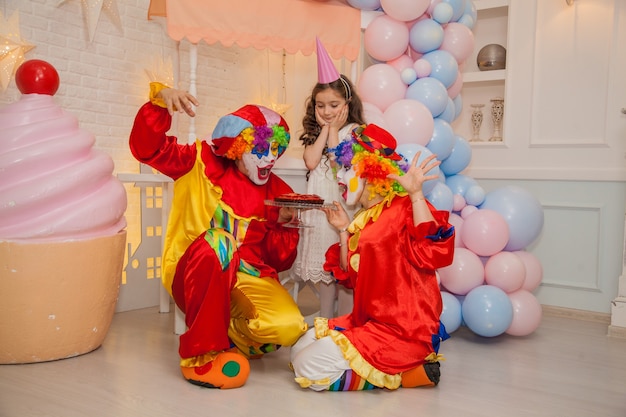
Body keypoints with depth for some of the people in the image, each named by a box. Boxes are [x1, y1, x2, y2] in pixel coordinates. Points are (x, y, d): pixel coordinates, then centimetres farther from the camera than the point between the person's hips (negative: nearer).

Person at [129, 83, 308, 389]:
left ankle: (228, 337, 9)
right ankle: (201, 354, -21)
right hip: (194, 277, -2)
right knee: (216, 242, -37)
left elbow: (281, 261, 7)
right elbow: (148, 148, -8)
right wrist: (160, 100, -23)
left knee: (288, 326, -27)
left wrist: (285, 223, -11)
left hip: (250, 280, 2)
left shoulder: (279, 192, 6)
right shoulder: (202, 164, 0)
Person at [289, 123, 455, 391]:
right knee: (300, 350, 13)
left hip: (402, 330, -9)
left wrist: (416, 193, -36)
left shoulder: (404, 208, -13)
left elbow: (431, 253, -33)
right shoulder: (364, 219, 11)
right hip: (367, 320, 9)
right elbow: (350, 276, 16)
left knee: (310, 368, -12)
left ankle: (406, 373, -2)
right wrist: (344, 232, 9)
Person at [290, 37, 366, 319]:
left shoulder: (354, 131, -4)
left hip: (343, 204, -5)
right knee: (324, 263, 12)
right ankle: (324, 320, 23)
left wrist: (333, 130, -9)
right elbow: (311, 161, -7)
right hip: (319, 205, 5)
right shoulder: (314, 132, 11)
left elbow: (339, 164, -15)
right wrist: (324, 129, -3)